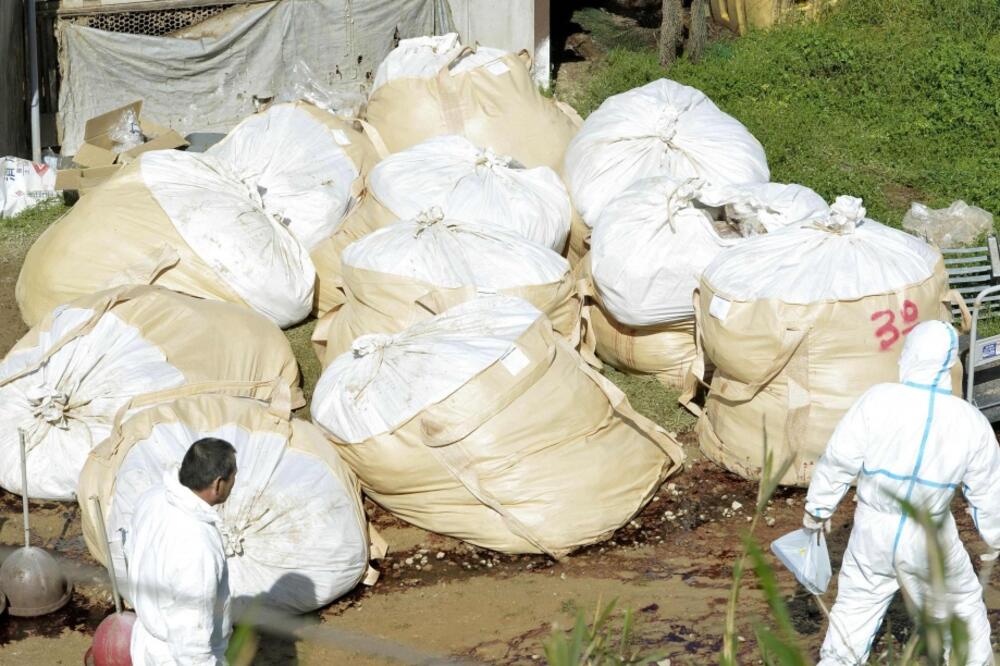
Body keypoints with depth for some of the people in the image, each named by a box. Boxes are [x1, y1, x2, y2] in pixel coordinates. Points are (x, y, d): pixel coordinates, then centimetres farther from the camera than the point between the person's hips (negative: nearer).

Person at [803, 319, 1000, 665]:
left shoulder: (877, 400, -19)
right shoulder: (971, 422, -11)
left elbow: (838, 459, -12)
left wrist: (818, 507, 3)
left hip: (874, 533, 0)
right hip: (931, 540, 0)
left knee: (856, 604, 16)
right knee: (961, 602, 22)